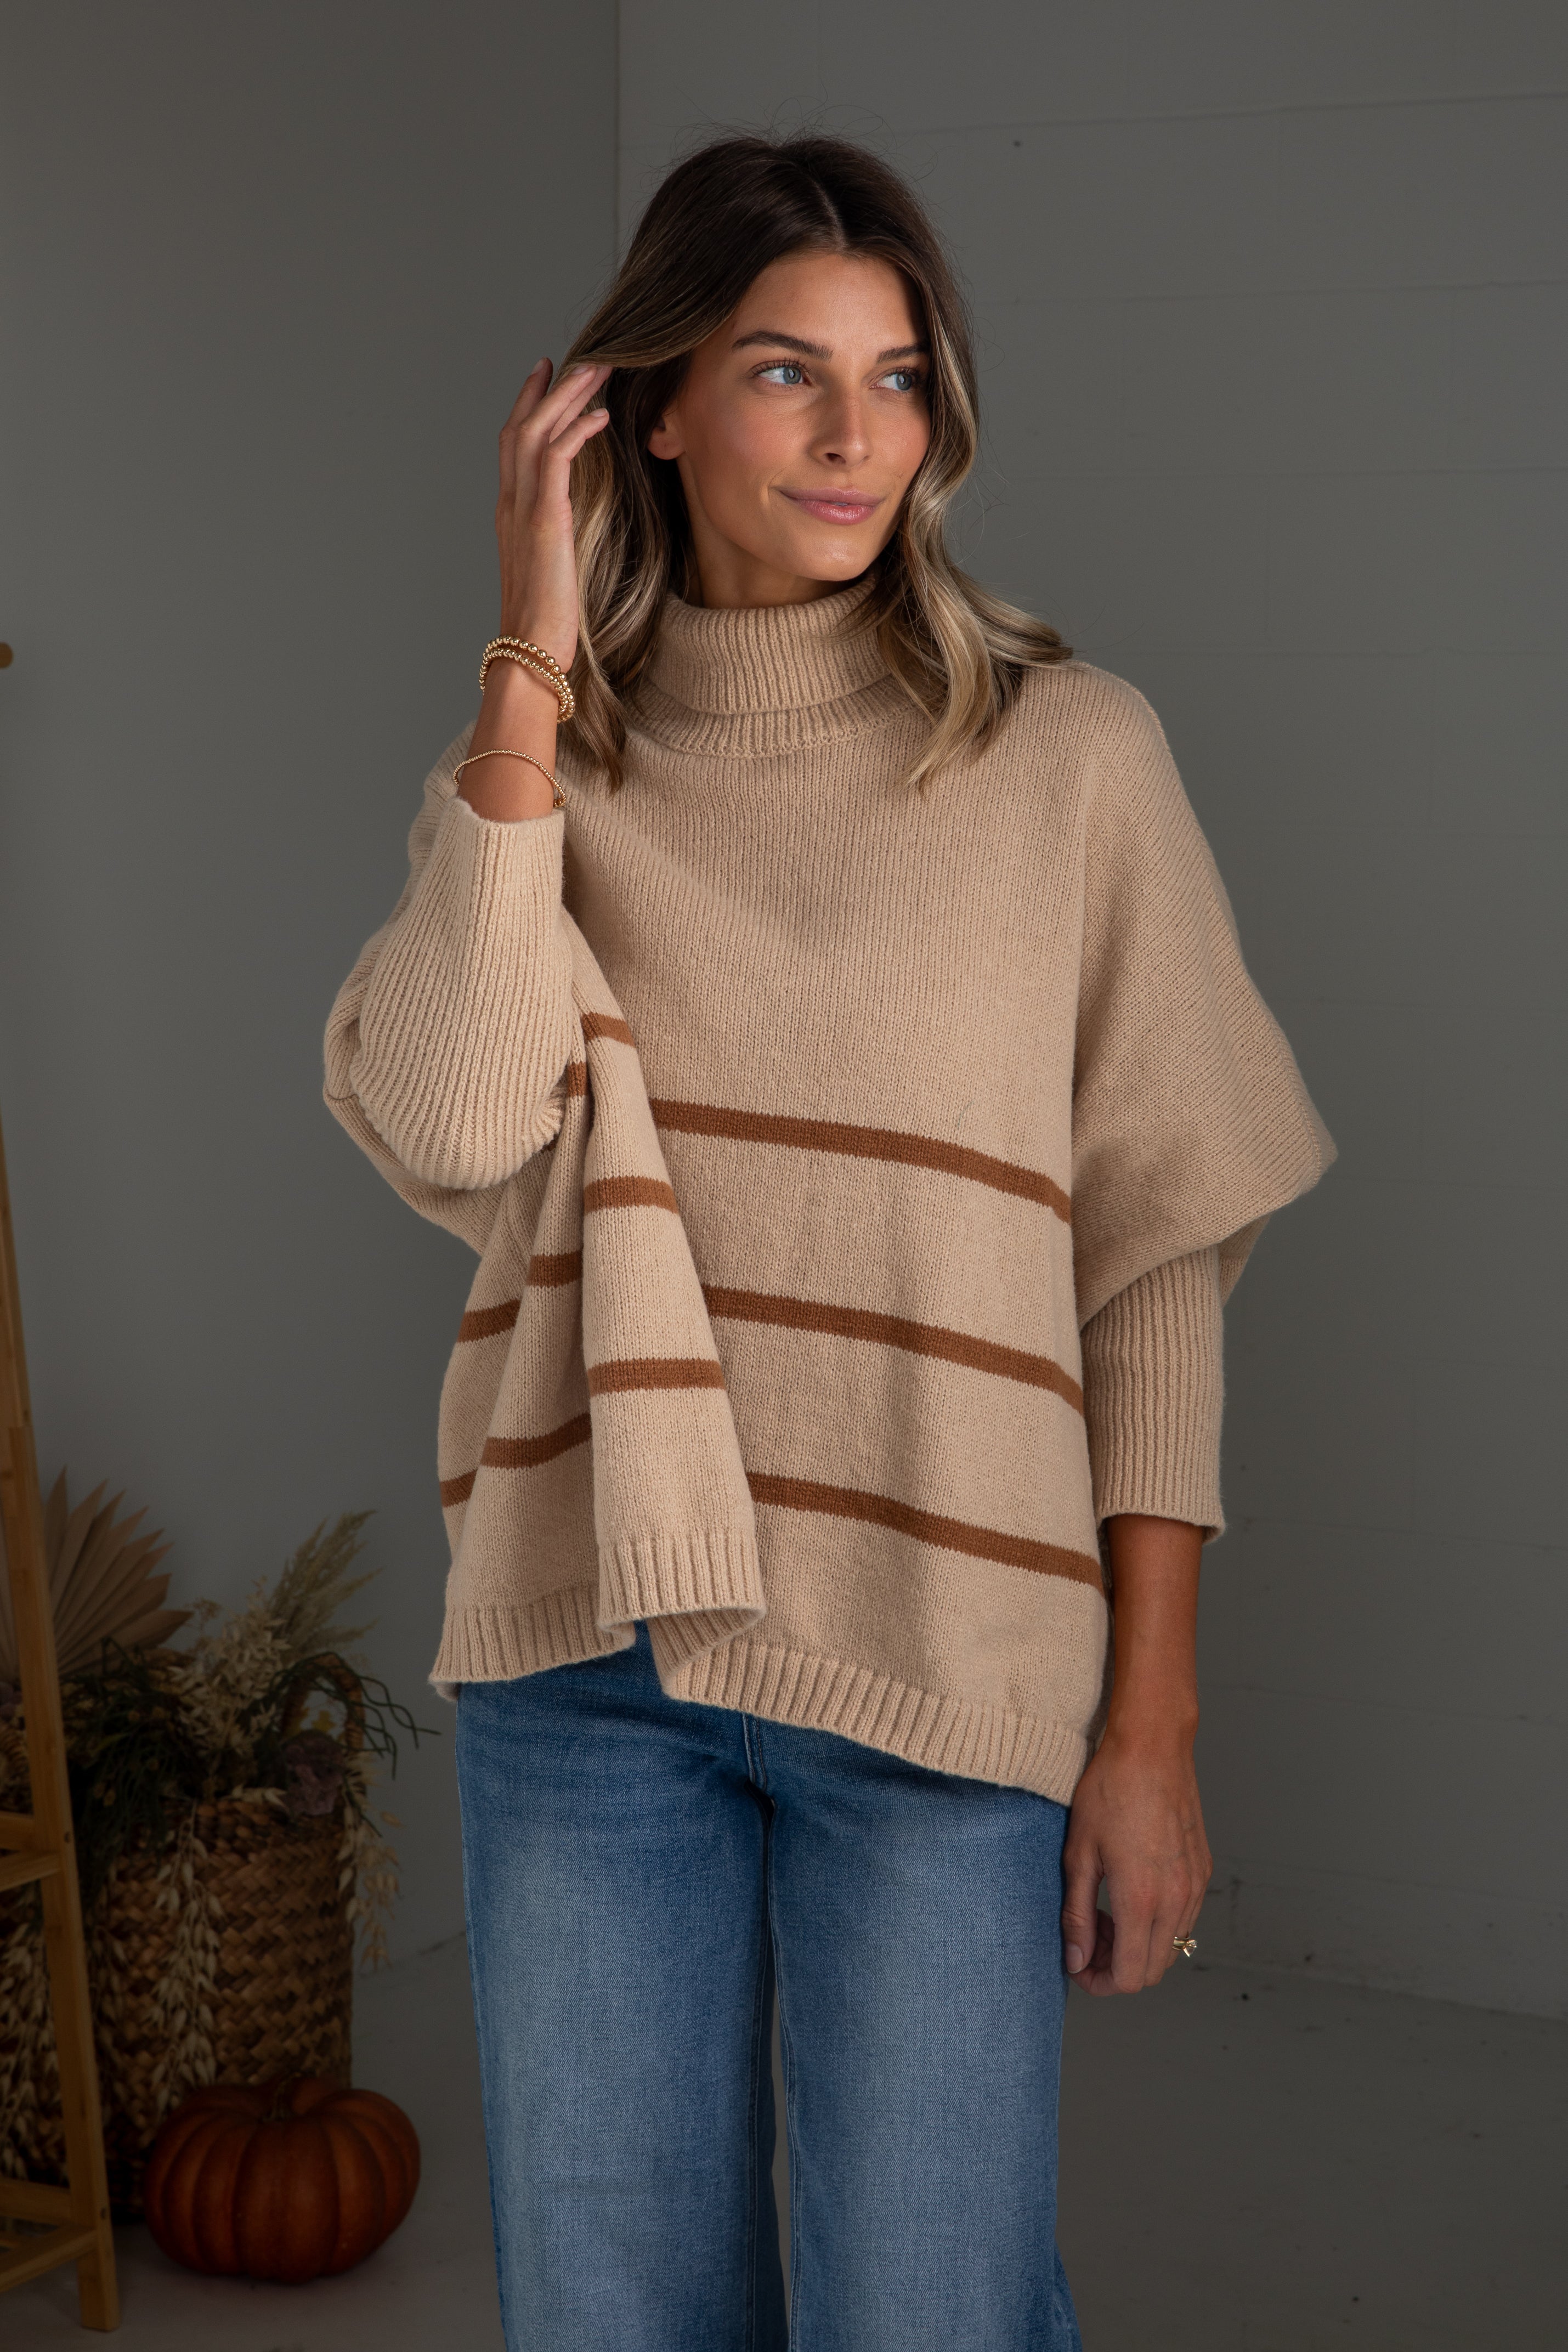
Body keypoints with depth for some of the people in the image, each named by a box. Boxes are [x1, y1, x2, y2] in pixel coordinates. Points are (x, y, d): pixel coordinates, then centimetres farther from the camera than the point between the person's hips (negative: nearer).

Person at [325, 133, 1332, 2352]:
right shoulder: (537, 764, 7)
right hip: (585, 1654, 3)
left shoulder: (1068, 755, -1)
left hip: (942, 1667, -2)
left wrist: (1154, 1723, -4)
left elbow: (1157, 1268, -1)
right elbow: (447, 1129, -12)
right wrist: (534, 668, -10)